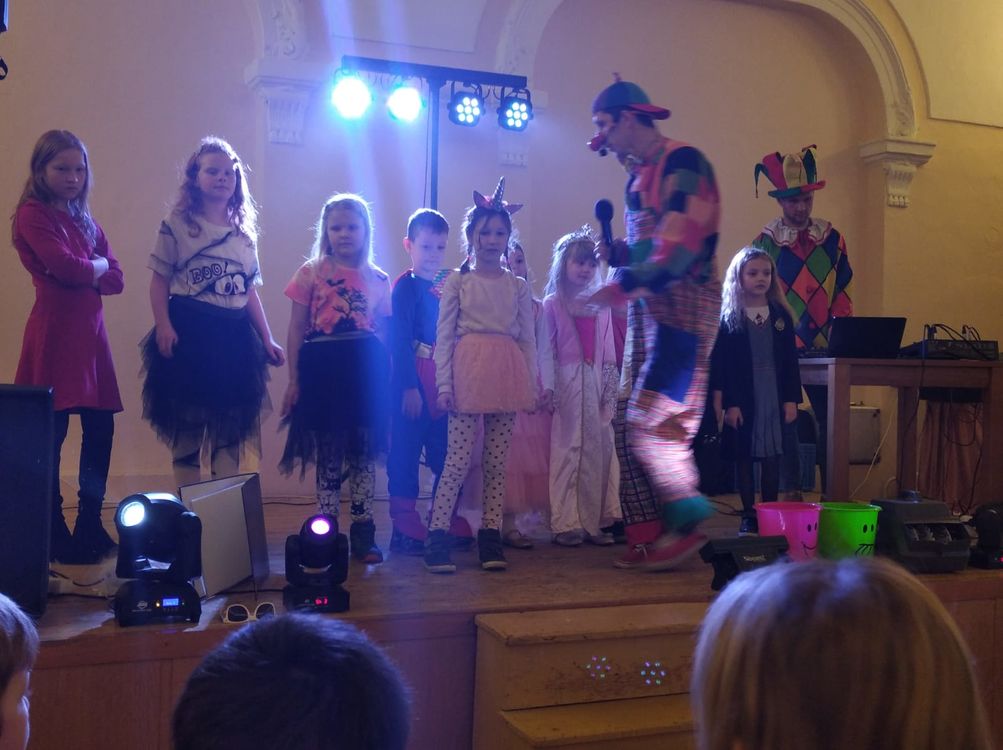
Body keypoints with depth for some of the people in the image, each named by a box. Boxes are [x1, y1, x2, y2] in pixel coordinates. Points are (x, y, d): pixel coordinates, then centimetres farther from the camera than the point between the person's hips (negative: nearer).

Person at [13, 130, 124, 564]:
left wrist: (82, 273, -7)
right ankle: (55, 535, 6)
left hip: (90, 332, 7)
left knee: (100, 428, 6)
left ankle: (90, 526, 18)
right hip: (55, 333, -7)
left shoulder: (85, 221, 18)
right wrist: (98, 265, 2)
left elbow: (116, 280, 9)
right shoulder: (33, 215, -3)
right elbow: (67, 268, -17)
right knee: (51, 433, -3)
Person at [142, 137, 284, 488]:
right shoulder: (177, 224, 0)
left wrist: (267, 339, 10)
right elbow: (160, 280, -3)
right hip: (189, 330, -4)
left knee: (231, 424, 7)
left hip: (234, 335, 4)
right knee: (187, 422, 0)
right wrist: (163, 326, -17)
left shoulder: (244, 231, 13)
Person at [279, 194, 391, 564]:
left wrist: (386, 381, 6)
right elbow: (296, 330, 3)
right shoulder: (311, 273, 3)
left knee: (364, 454, 6)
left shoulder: (377, 279, 9)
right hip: (322, 369, -2)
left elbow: (383, 333, 11)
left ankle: (363, 533, 14)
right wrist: (294, 380, -2)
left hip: (365, 370, 2)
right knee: (327, 456, 5)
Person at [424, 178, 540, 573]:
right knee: (458, 458, -7)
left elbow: (528, 338, 11)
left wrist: (533, 386, 6)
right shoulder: (457, 282, 3)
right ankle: (437, 537, -2)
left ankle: (490, 536, 13)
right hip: (468, 372, -3)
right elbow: (444, 336, 0)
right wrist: (444, 384, -8)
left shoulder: (517, 286, 11)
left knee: (497, 460, 6)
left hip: (506, 376, 3)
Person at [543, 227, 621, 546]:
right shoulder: (553, 303, 2)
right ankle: (565, 523, 3)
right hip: (565, 382, -4)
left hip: (596, 383, 4)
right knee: (566, 450, -3)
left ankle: (595, 521, 12)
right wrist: (548, 388, -10)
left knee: (598, 450, 4)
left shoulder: (601, 305, 12)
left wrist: (610, 388, 5)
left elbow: (608, 352, 11)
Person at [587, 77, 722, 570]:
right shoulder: (638, 175, 19)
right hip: (648, 309, 9)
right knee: (633, 428, 6)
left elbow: (679, 249, -20)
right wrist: (616, 253, 8)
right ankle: (647, 537, 13)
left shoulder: (682, 162, -9)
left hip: (683, 305, -9)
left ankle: (687, 523, 2)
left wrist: (621, 285, -19)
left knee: (652, 422, -14)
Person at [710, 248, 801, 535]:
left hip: (775, 398, 2)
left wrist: (792, 399, 1)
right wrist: (729, 403, -12)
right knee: (744, 458, 4)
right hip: (742, 400, -2)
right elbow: (721, 364, -5)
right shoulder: (728, 318, -2)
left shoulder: (781, 315, 7)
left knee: (772, 458, 6)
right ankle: (749, 516, 14)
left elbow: (790, 360, 7)